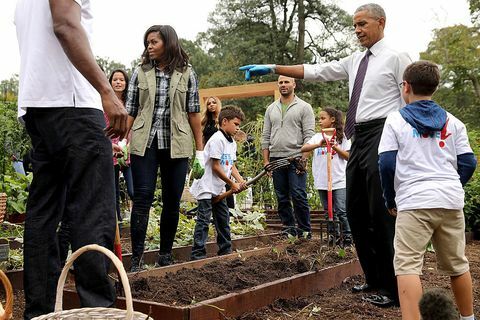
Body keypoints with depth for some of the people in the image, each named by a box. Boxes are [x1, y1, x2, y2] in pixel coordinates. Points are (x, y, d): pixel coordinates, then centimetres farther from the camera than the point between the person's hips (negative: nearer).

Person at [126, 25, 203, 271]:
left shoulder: (186, 74, 6)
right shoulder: (140, 73, 8)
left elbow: (193, 113, 5)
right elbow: (130, 111, 6)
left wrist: (200, 150, 2)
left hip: (176, 146, 0)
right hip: (144, 143, 0)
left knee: (172, 201, 5)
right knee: (142, 198, -7)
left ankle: (165, 256, 17)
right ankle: (136, 258, -4)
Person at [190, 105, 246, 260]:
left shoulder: (232, 142, 11)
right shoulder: (217, 140, -19)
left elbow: (231, 165, 11)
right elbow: (216, 167, -20)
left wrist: (240, 181, -6)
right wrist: (232, 184, -14)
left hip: (219, 188, 10)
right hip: (206, 186, -9)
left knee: (223, 219, 14)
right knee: (204, 220, -8)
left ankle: (226, 251, 24)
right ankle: (198, 255, -4)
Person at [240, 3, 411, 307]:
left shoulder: (396, 58, -3)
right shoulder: (355, 61, 18)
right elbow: (316, 71, 15)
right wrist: (273, 68, 9)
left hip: (382, 136, -8)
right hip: (359, 138, 8)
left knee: (381, 214, -6)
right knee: (356, 212, 12)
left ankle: (392, 288, 5)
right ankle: (373, 278, 25)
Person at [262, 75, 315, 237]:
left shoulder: (304, 107, 2)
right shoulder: (271, 109, 16)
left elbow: (309, 135, -4)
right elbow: (266, 136, 14)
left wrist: (304, 158, -14)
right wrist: (266, 161, 7)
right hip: (275, 159, 5)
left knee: (298, 196, -7)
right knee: (282, 198, 8)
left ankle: (305, 230, 3)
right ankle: (289, 228, 17)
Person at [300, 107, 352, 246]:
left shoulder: (341, 136, 2)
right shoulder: (317, 137, 9)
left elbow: (348, 156, 0)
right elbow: (303, 148, -7)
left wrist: (336, 148, -15)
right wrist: (319, 145, -23)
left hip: (339, 181, -4)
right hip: (322, 181, 4)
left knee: (342, 211, -5)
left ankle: (347, 236, 5)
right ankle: (333, 236, 21)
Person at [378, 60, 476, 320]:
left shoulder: (396, 120, 3)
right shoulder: (453, 122, 13)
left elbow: (386, 163, -3)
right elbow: (468, 163, 9)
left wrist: (390, 200, 8)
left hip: (414, 203, -5)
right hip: (452, 201, 5)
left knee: (407, 266, -8)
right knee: (457, 264, 18)